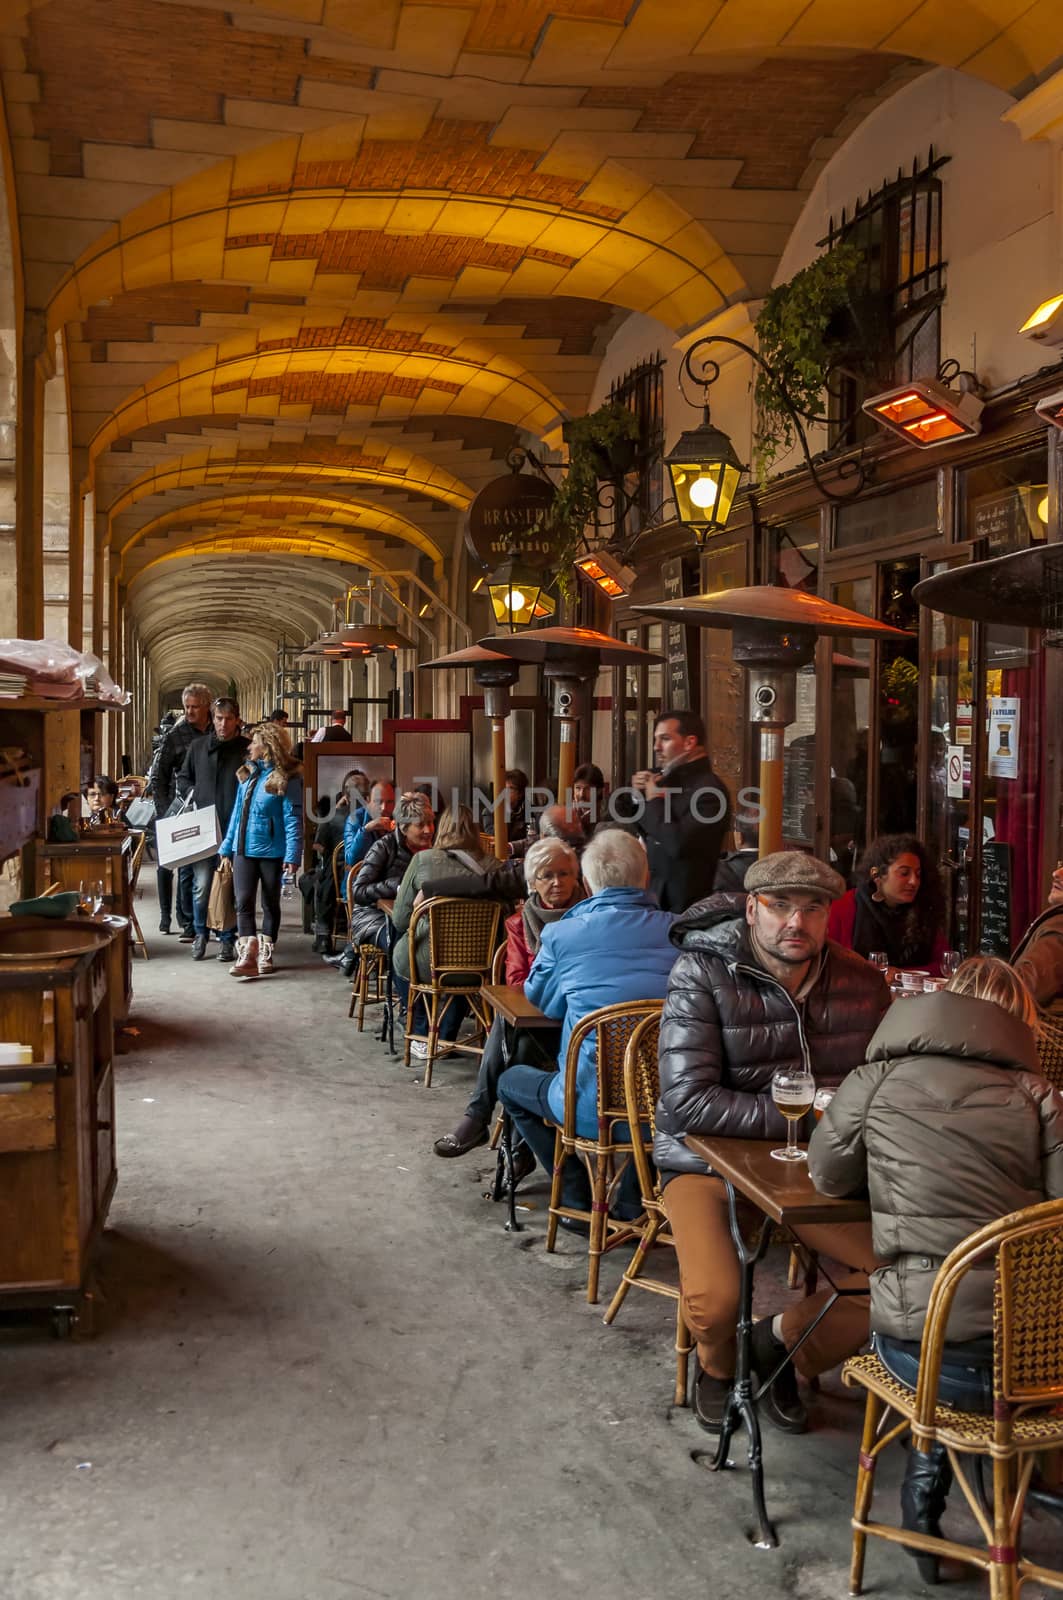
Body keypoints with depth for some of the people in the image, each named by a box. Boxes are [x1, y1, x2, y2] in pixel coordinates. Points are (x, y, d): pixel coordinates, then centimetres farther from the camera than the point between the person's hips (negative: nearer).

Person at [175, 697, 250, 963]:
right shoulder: (197, 747, 9)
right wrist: (194, 794, 2)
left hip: (235, 828, -1)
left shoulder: (248, 749, 1)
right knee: (201, 885, 0)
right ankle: (200, 934, 19)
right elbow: (182, 779, 20)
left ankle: (227, 938, 15)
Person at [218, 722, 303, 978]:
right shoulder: (248, 773, 10)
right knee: (243, 902, -6)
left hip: (271, 851, -5)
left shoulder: (286, 779, -11)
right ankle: (247, 956, -13)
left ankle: (266, 954, 20)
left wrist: (293, 855, -22)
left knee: (270, 903, 9)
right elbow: (238, 812, 15)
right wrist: (226, 846, 14)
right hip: (244, 849, 5)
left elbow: (293, 819, -15)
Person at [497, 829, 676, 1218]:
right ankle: (632, 1201, 33)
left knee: (510, 1082, 26)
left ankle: (579, 1200, 22)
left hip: (594, 1112, -3)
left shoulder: (563, 934, -9)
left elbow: (539, 999, 10)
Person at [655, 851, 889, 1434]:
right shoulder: (703, 973, -14)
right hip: (709, 1162, -4)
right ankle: (719, 1365, 16)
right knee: (715, 1302, -26)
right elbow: (687, 1101, -22)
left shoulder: (862, 983, 0)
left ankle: (782, 1343, 14)